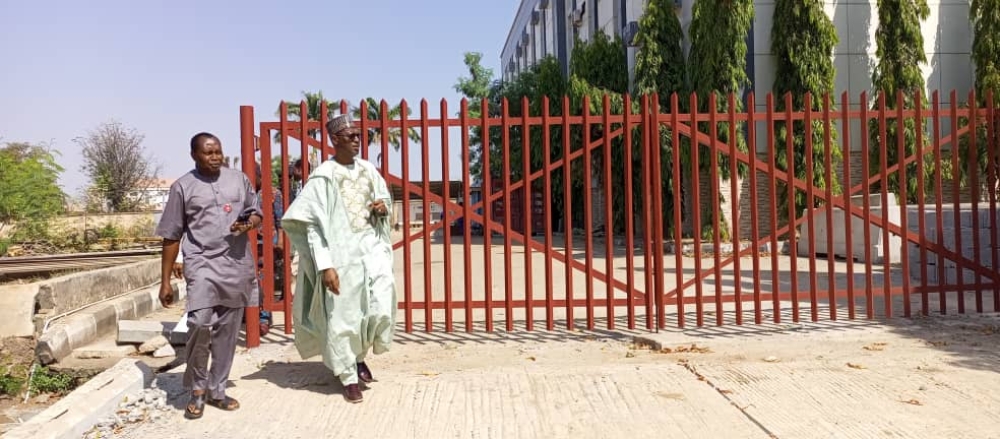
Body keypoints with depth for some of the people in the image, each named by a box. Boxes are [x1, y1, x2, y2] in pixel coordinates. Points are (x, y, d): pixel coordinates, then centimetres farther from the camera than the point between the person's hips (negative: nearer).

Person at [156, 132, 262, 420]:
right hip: (202, 263, -3)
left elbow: (257, 213, 18)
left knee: (227, 330, 8)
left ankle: (216, 390, 23)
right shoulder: (183, 187, 2)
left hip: (237, 265, 3)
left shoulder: (239, 180, 10)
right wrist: (165, 281, 2)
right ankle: (197, 389, 4)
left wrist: (249, 223, -8)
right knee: (199, 323, -19)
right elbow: (171, 237, 3)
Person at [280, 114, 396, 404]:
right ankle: (348, 378, 18)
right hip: (341, 252, -5)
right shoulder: (323, 176, -9)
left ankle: (360, 356, 25)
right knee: (342, 317, 1)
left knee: (382, 308, -3)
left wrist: (383, 206, -1)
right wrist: (325, 265, -19)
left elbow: (385, 196, 24)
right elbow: (314, 224, -12)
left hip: (372, 247, 5)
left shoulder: (368, 170, 7)